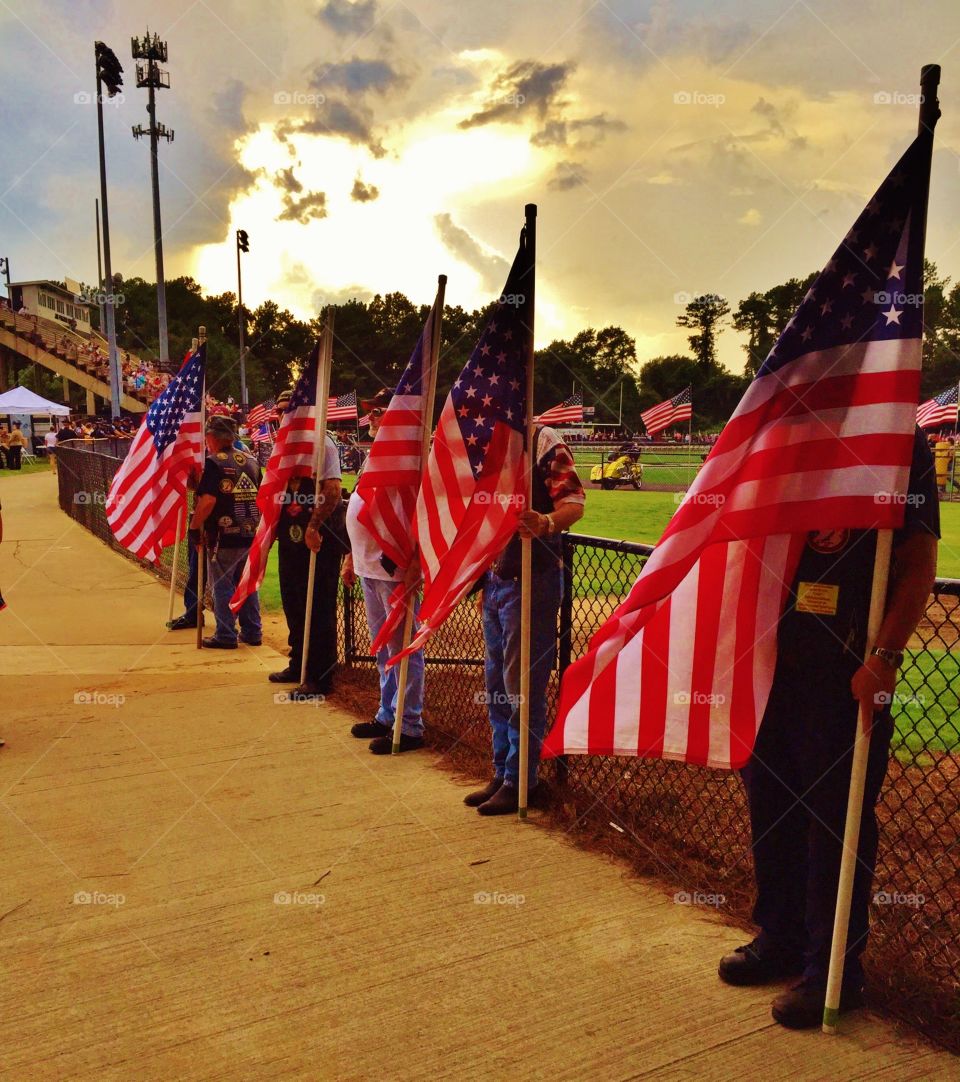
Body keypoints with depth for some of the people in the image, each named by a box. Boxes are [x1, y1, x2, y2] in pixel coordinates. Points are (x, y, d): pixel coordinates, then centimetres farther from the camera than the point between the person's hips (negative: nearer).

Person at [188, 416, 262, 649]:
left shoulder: (214, 463, -11)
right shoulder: (251, 461, 10)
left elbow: (207, 500, -20)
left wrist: (194, 527, -9)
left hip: (223, 538, -6)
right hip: (250, 536, 7)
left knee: (222, 586, 3)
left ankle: (226, 636, 6)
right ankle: (252, 632, 20)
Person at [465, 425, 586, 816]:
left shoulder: (544, 441, -11)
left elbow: (574, 501, -21)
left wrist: (547, 523, -42)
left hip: (531, 581, -9)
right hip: (496, 578, 9)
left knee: (522, 685, -2)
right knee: (496, 684, 13)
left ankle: (520, 782, 9)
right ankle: (501, 774, 24)